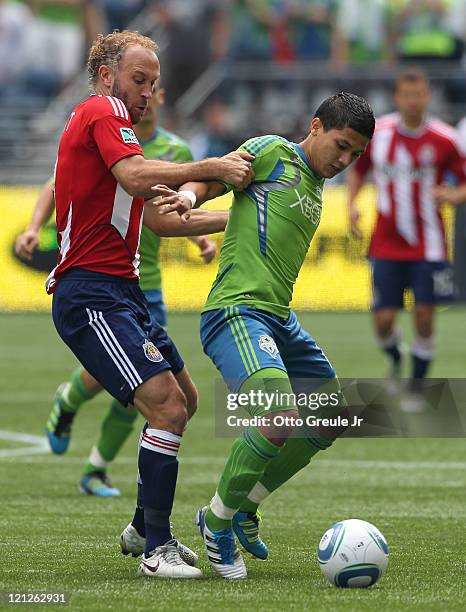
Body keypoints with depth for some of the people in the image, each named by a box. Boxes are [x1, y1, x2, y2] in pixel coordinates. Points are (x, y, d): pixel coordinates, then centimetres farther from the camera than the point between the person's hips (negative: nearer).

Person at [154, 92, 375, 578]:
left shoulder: (315, 191, 22)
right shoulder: (274, 153, -3)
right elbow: (213, 177, -10)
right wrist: (187, 196, -29)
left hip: (279, 318, 10)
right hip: (236, 312, -10)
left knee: (333, 415, 17)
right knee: (280, 419, -26)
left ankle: (245, 506, 26)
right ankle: (217, 522, -5)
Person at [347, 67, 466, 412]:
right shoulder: (377, 133, -2)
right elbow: (358, 170, 16)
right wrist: (352, 203, 0)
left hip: (428, 247, -2)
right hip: (386, 246, 2)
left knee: (424, 315, -6)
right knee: (383, 319, -2)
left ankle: (417, 387, 12)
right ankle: (395, 360, 32)